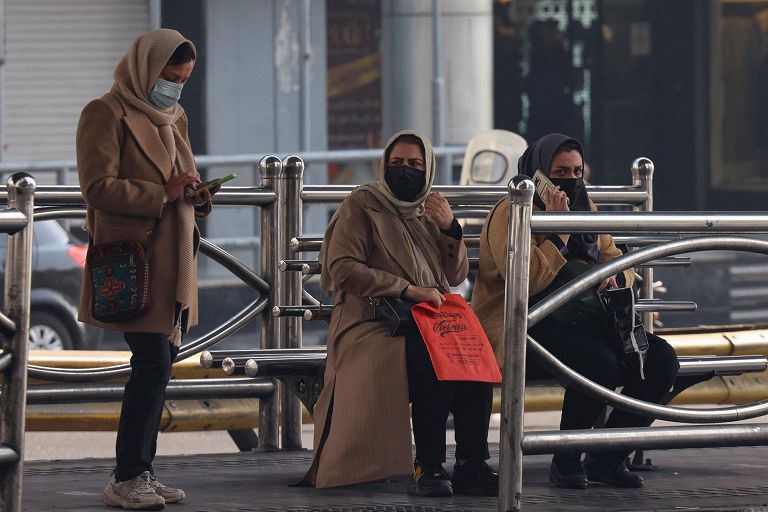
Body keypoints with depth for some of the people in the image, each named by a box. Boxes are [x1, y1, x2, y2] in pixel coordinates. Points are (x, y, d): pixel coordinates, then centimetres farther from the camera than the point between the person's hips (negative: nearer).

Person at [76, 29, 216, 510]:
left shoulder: (175, 118, 19)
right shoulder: (107, 114, -8)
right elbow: (98, 188, -15)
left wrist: (195, 197, 6)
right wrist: (162, 195, -21)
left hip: (171, 258, 9)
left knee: (161, 361, 8)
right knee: (153, 362, -14)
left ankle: (141, 471, 13)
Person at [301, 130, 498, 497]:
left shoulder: (428, 211, 21)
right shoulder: (363, 205, 4)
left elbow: (456, 276, 17)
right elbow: (341, 268, -10)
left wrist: (450, 229, -1)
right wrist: (407, 289, -17)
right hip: (372, 325, -5)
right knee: (433, 359, -35)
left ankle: (472, 465, -27)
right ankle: (428, 467, -30)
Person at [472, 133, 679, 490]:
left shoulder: (584, 208, 18)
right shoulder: (511, 212, -9)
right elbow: (527, 281, -21)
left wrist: (614, 275, -4)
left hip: (580, 325, 8)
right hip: (524, 331, -8)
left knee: (661, 359, -10)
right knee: (600, 361, -35)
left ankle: (607, 459, -2)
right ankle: (565, 461, -17)